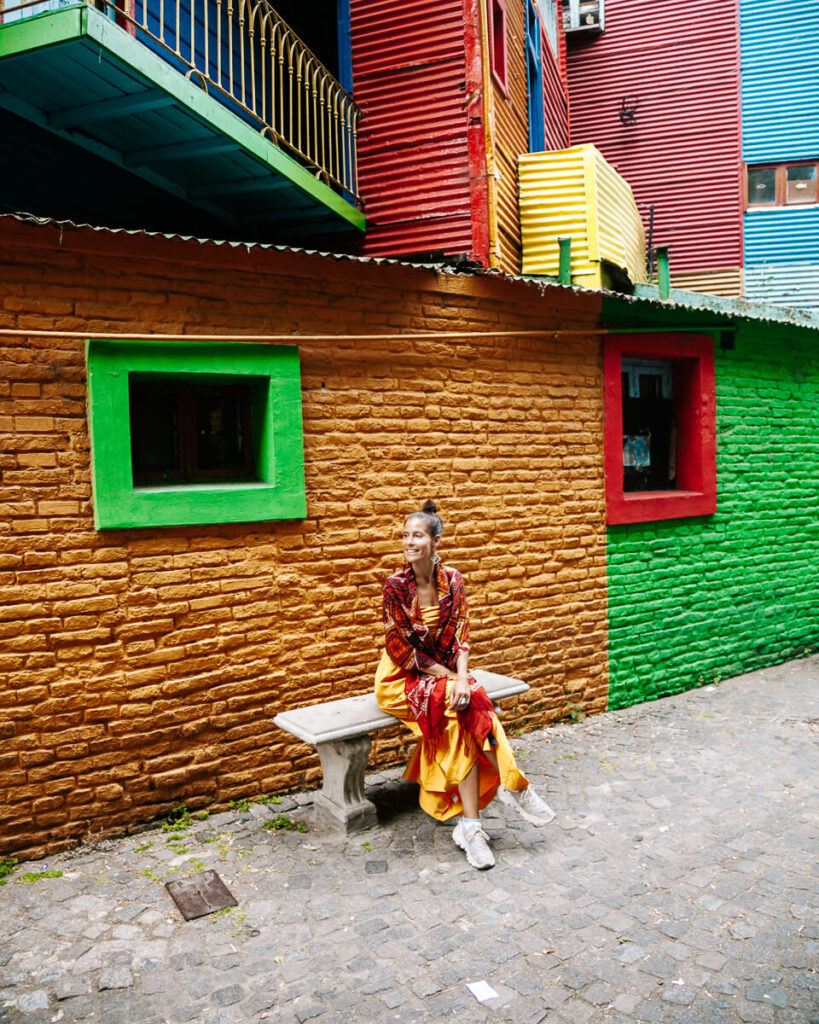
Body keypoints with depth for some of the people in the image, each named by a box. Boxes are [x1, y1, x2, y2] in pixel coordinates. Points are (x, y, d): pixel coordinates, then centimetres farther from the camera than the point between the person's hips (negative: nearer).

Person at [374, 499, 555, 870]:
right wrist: (450, 677, -16)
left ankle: (469, 826, -21)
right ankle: (515, 786, -17)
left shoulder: (452, 581, -4)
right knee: (468, 706, -28)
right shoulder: (396, 586, -14)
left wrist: (462, 678, -21)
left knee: (460, 720, -27)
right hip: (401, 680, -3)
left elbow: (460, 637, -3)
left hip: (446, 675, 3)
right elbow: (403, 651, -13)